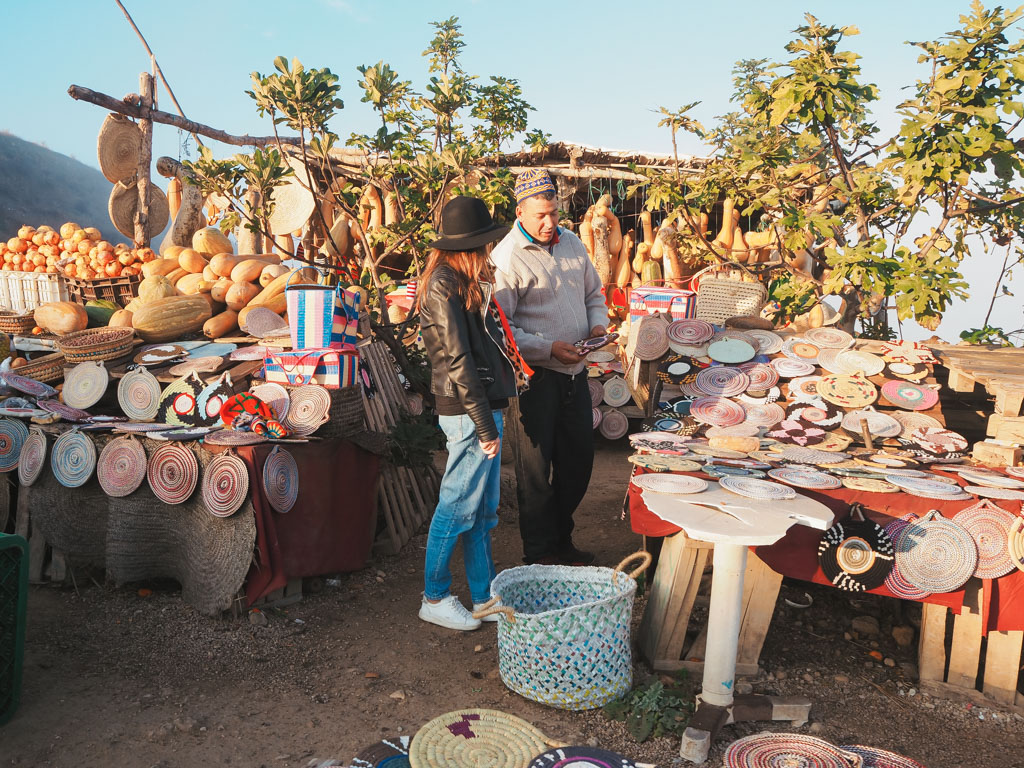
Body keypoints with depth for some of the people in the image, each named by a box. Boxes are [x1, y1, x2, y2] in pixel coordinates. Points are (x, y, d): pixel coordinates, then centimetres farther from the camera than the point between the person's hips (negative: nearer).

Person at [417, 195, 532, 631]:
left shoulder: (464, 281, 15)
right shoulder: (445, 286, -15)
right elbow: (457, 361, -18)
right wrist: (484, 425, -18)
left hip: (484, 406, 10)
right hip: (468, 413, -10)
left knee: (483, 510, 15)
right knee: (459, 507, 1)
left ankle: (485, 596, 27)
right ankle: (435, 599, 17)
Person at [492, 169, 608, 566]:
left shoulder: (571, 242, 9)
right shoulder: (505, 258, -14)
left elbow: (594, 293, 21)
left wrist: (597, 324, 1)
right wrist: (549, 348, -21)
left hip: (574, 370, 7)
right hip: (535, 375, -7)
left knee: (579, 458, 14)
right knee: (536, 468, 4)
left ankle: (562, 539, 33)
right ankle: (540, 553, 19)